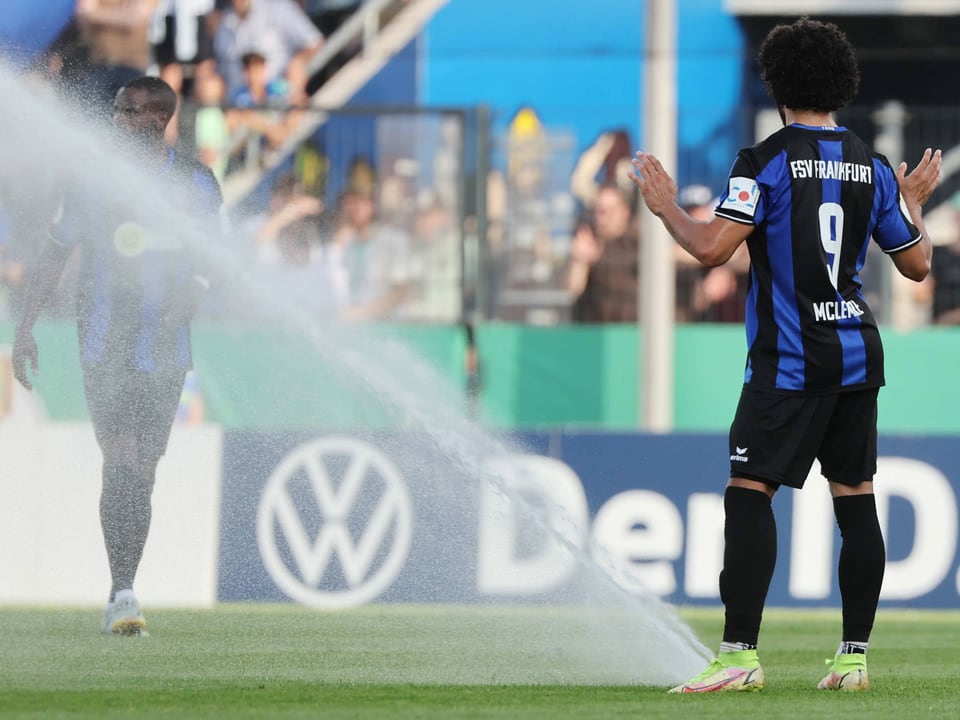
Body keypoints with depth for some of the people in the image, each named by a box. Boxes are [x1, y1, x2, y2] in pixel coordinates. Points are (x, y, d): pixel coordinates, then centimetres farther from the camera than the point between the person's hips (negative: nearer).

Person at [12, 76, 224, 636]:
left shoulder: (195, 182, 4)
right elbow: (56, 255, 7)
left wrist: (193, 290, -14)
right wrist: (25, 330, 4)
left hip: (166, 349, 2)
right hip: (104, 347, -2)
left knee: (142, 473, 3)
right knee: (121, 465, -14)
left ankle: (122, 596, 14)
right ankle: (124, 595, -14)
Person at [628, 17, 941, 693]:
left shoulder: (768, 160, -9)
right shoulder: (871, 166, 7)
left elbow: (713, 247, -18)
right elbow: (917, 263, 14)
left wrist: (666, 206, -1)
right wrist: (914, 202, 32)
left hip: (789, 360, -6)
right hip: (857, 354, 6)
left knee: (749, 495, -6)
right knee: (856, 500, 8)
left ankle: (739, 655, -13)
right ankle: (854, 657, 9)